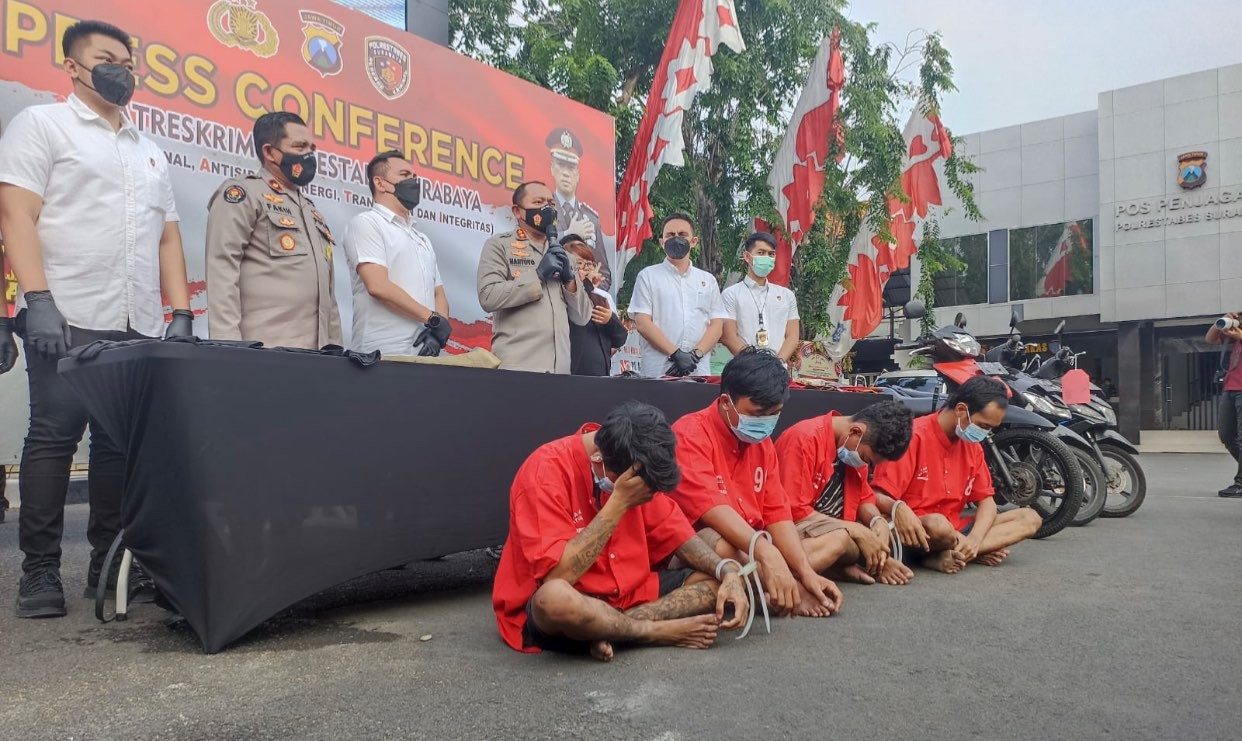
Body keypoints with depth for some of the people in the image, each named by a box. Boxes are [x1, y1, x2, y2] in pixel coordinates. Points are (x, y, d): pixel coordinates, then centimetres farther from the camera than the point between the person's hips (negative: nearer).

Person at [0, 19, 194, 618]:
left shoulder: (150, 152, 21)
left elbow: (167, 238, 19)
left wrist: (181, 314, 7)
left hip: (140, 327, 5)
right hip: (68, 319, -5)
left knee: (122, 444, 5)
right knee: (53, 440, -2)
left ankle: (109, 561, 14)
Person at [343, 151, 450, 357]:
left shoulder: (422, 239, 22)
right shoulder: (366, 223, -1)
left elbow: (439, 294, 16)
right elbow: (378, 286, -14)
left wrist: (438, 329, -5)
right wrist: (433, 319, -11)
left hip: (423, 355, 7)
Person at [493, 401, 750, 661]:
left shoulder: (637, 470, -2)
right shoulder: (547, 469, -21)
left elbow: (676, 533, 5)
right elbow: (557, 576, -28)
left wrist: (727, 572, -12)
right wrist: (619, 502, -28)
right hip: (546, 615, -6)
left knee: (721, 580, -4)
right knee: (555, 597, -41)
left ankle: (611, 631, -18)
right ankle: (659, 632, -15)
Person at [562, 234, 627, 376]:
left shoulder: (603, 296, 15)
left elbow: (620, 340, 15)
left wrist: (611, 320, -4)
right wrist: (586, 286, -15)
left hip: (602, 372, 6)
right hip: (570, 373, -6)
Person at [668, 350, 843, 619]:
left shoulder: (763, 443, 7)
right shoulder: (690, 434, -17)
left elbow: (777, 513, 3)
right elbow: (710, 507, -30)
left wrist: (807, 573, -12)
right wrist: (766, 552, -43)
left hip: (752, 549, 8)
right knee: (723, 548, -41)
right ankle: (791, 592, -17)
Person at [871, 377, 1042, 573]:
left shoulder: (972, 444, 9)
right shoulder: (914, 436, -14)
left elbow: (986, 500, 7)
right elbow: (878, 496, -19)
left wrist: (974, 539, -14)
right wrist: (898, 508, -43)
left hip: (953, 530, 8)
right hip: (917, 533, -8)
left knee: (1030, 518, -3)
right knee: (938, 525, -41)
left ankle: (946, 555, -18)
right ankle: (982, 551, -10)